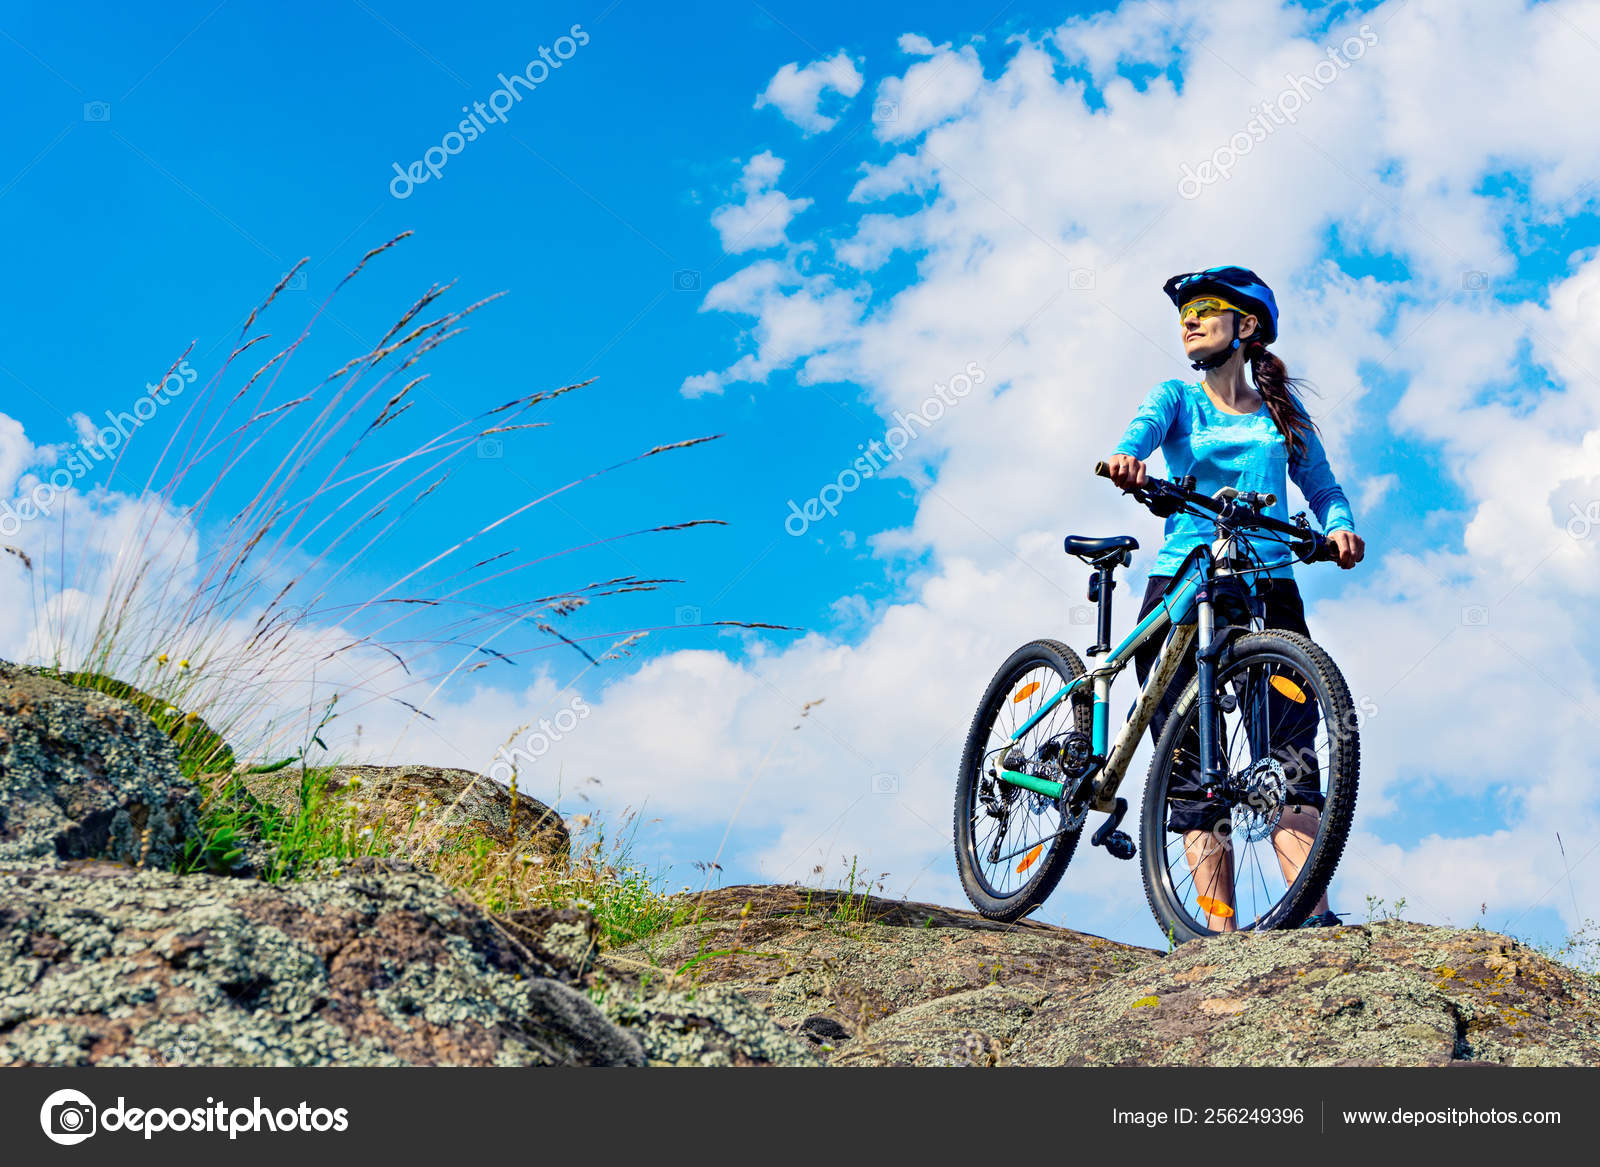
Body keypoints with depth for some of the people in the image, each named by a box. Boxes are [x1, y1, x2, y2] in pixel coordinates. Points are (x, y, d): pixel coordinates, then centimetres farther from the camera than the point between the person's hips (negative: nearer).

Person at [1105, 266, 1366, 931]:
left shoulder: (1283, 413, 18)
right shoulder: (1178, 398, 13)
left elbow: (1322, 485, 12)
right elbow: (1144, 426, -9)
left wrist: (1339, 527, -12)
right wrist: (1127, 457, -34)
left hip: (1268, 589, 1)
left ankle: (1311, 913, -19)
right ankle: (1219, 931, -9)